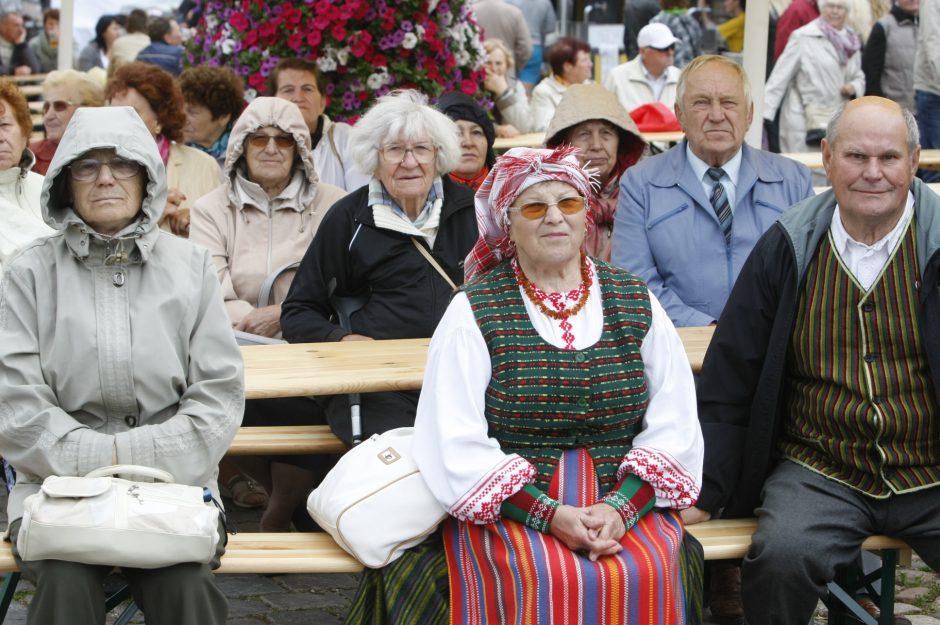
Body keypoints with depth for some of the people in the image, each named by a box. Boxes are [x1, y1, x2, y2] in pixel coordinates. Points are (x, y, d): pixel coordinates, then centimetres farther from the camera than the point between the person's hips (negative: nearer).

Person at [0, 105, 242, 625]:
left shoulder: (190, 265, 10)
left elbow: (219, 392, 5)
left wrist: (136, 456, -8)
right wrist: (97, 460, -13)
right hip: (60, 483, 0)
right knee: (66, 581, -30)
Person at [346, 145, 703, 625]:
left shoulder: (635, 302, 9)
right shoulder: (473, 311, 1)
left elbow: (674, 424, 3)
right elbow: (458, 443, -6)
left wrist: (620, 509, -12)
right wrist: (550, 514, -15)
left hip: (625, 501, 2)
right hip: (508, 508, -2)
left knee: (646, 574, -28)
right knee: (543, 582, -32)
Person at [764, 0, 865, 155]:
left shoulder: (852, 42, 13)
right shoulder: (803, 37, -3)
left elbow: (859, 77, 22)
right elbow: (781, 75, -5)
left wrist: (854, 87, -2)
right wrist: (764, 112, -11)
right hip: (804, 123, -5)